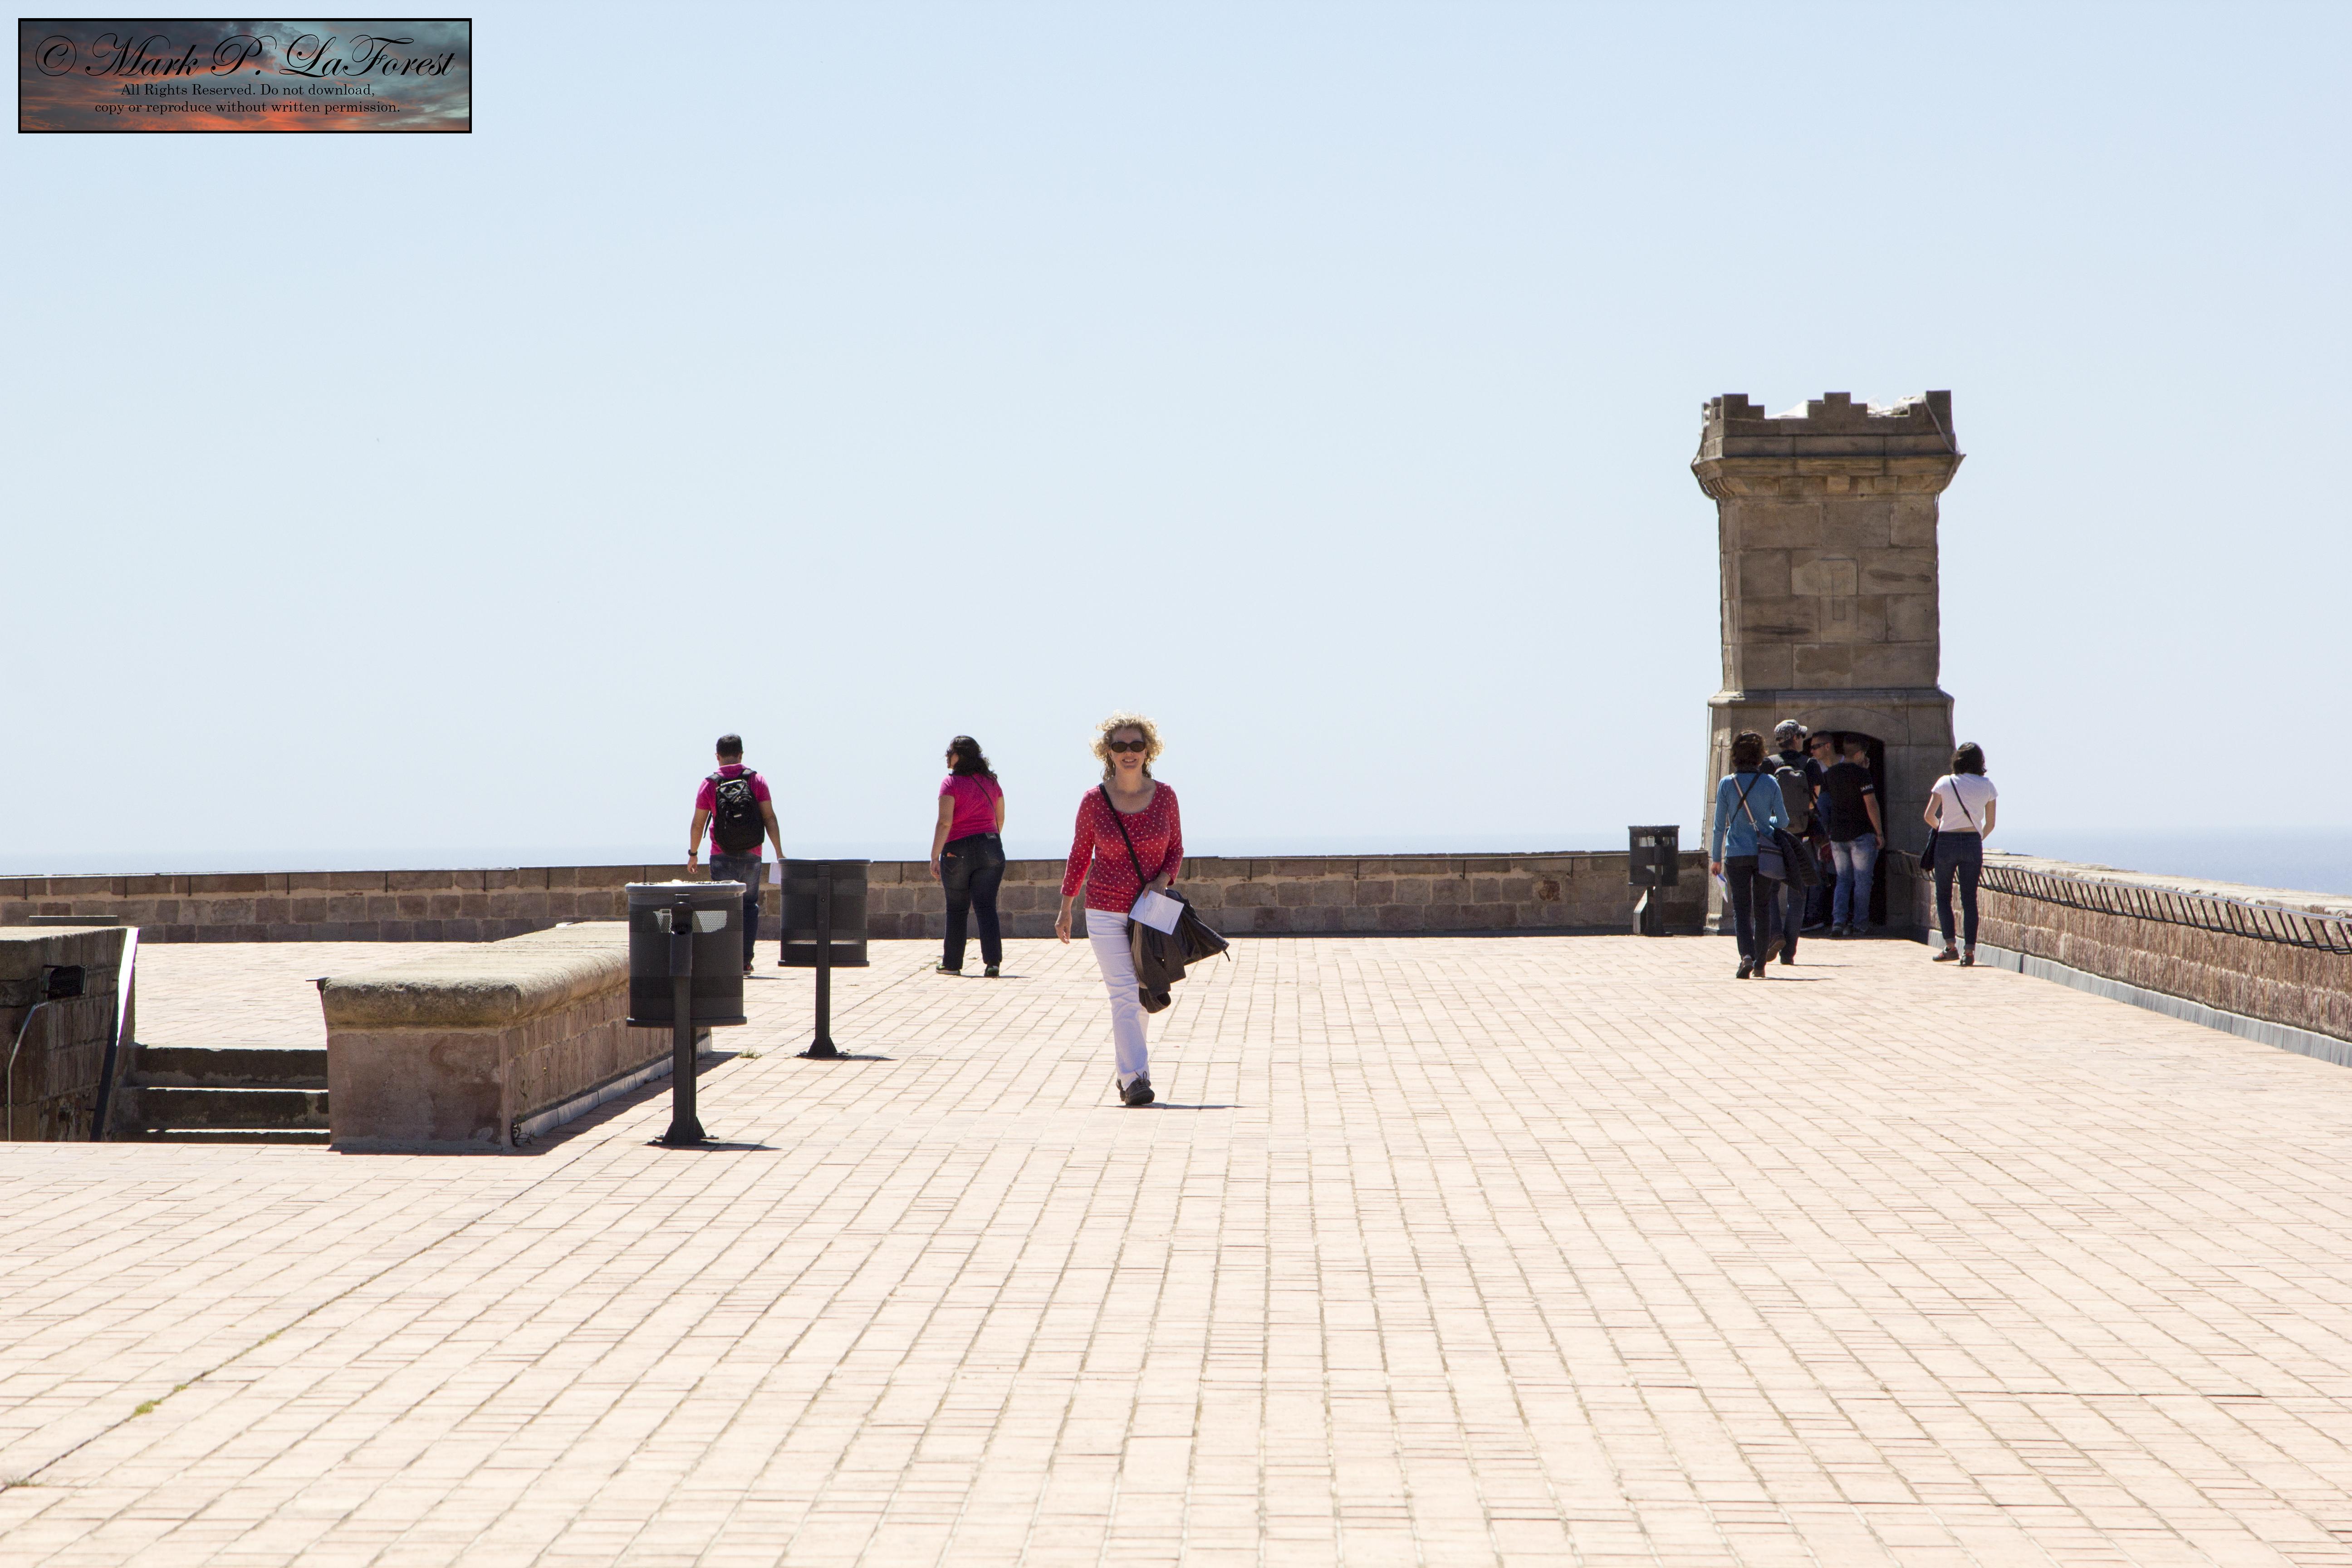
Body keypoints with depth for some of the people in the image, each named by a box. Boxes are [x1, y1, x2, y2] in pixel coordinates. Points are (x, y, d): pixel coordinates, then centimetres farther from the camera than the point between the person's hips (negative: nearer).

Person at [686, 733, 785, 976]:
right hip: (752, 856, 1)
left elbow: (698, 824, -1)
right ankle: (745, 960, 6)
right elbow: (770, 818, -4)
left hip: (723, 857, -1)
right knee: (749, 905, 13)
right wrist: (779, 852, 0)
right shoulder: (757, 781, -1)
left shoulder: (710, 784, -3)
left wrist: (693, 853, 12)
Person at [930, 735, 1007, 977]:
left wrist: (935, 857, -17)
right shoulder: (991, 783, 8)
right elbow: (1000, 821, 15)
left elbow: (945, 822, -17)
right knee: (987, 907, 1)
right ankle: (993, 961, -13)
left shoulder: (951, 783, -8)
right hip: (991, 848, 3)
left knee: (956, 909, 9)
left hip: (957, 851, -3)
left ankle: (952, 963, 17)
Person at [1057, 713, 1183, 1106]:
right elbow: (1080, 856, 6)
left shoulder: (1164, 796, 0)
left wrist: (1163, 880, -11)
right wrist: (1066, 909, 12)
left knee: (1138, 997, 12)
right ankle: (1135, 1078, -14)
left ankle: (1127, 1070, 27)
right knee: (1125, 995, -11)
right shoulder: (1094, 801, -5)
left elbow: (1176, 850, 9)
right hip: (1106, 912, -2)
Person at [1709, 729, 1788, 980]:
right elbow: (1783, 821, 3)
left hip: (1737, 855, -1)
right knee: (1762, 908, 12)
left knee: (1741, 908, 1)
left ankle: (1747, 956, -21)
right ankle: (1760, 964, 14)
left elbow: (1720, 825, -1)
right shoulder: (1770, 783, -3)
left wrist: (1716, 858, 7)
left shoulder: (1726, 784, -4)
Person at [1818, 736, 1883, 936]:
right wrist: (1879, 832, -8)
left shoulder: (1830, 774, 8)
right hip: (1861, 834, -5)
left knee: (1843, 880, 10)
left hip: (1837, 835, 5)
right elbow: (1871, 804, -14)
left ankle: (1838, 921, -5)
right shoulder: (1861, 773, -11)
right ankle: (1858, 924, 2)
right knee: (1862, 882, 3)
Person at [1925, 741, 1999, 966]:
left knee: (1943, 895, 11)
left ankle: (1950, 947, 2)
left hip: (1947, 842, -1)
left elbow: (1929, 816, -3)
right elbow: (1990, 824, 7)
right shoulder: (1986, 786, 3)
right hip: (1973, 843, 1)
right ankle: (1969, 950, -1)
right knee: (1969, 898, 5)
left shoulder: (1945, 782, -1)